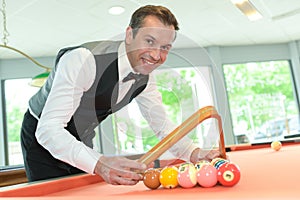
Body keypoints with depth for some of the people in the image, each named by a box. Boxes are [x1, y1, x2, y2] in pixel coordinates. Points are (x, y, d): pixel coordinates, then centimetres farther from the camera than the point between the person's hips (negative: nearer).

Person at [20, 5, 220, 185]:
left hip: (82, 141, 6)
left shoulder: (144, 75, -12)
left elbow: (163, 125, -7)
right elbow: (48, 129, -40)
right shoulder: (83, 59, -36)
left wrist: (195, 153, -26)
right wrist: (99, 163, -55)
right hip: (42, 137, -5)